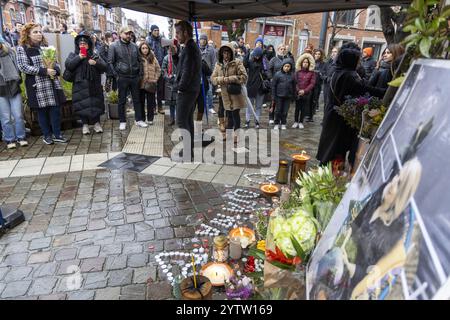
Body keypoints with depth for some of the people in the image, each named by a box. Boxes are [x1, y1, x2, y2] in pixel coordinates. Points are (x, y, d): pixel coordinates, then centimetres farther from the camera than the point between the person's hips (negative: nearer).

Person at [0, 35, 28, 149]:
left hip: (14, 88, 2)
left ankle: (21, 137, 14)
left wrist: (18, 79, 11)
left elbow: (18, 67, 19)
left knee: (18, 115, 2)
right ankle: (10, 140, 13)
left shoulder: (10, 52, 8)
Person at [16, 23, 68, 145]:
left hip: (52, 83, 4)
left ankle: (57, 134, 12)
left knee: (55, 109, 2)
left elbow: (55, 61, 19)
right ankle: (47, 135, 16)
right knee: (42, 111, 3)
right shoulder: (22, 48, -2)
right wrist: (44, 71, -18)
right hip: (37, 85, -4)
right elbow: (23, 67, -10)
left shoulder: (45, 46, 14)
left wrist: (56, 70, -5)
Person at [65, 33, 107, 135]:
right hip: (80, 85, -1)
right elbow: (68, 65, -6)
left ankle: (96, 123, 14)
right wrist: (79, 57, -13)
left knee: (96, 103, 2)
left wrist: (96, 63, -13)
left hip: (94, 85, 1)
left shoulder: (95, 55, 13)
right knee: (83, 105, 0)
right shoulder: (73, 55, 11)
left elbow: (105, 67, 4)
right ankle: (85, 124, 11)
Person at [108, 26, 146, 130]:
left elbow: (139, 61, 15)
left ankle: (139, 120, 19)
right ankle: (122, 121, 14)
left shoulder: (134, 46, 10)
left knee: (137, 99, 9)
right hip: (122, 78, -3)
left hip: (135, 77, 4)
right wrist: (116, 75, -8)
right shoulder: (114, 46, -2)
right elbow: (110, 62, -2)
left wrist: (140, 74, 7)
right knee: (122, 101, 5)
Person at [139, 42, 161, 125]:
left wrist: (155, 79, 2)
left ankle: (150, 119, 16)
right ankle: (141, 119, 17)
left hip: (150, 84, 1)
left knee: (150, 102, 6)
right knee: (141, 102, 7)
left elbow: (158, 70, 9)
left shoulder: (153, 58, 5)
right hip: (141, 84, -1)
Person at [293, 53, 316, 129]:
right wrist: (298, 90, -13)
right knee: (297, 108, 6)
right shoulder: (298, 72, 3)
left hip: (306, 93, -1)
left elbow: (312, 83, -4)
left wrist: (304, 91, -13)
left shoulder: (312, 73, 0)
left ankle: (301, 122, 14)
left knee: (304, 108, 5)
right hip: (298, 93, 1)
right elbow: (295, 82, 1)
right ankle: (296, 121, 15)